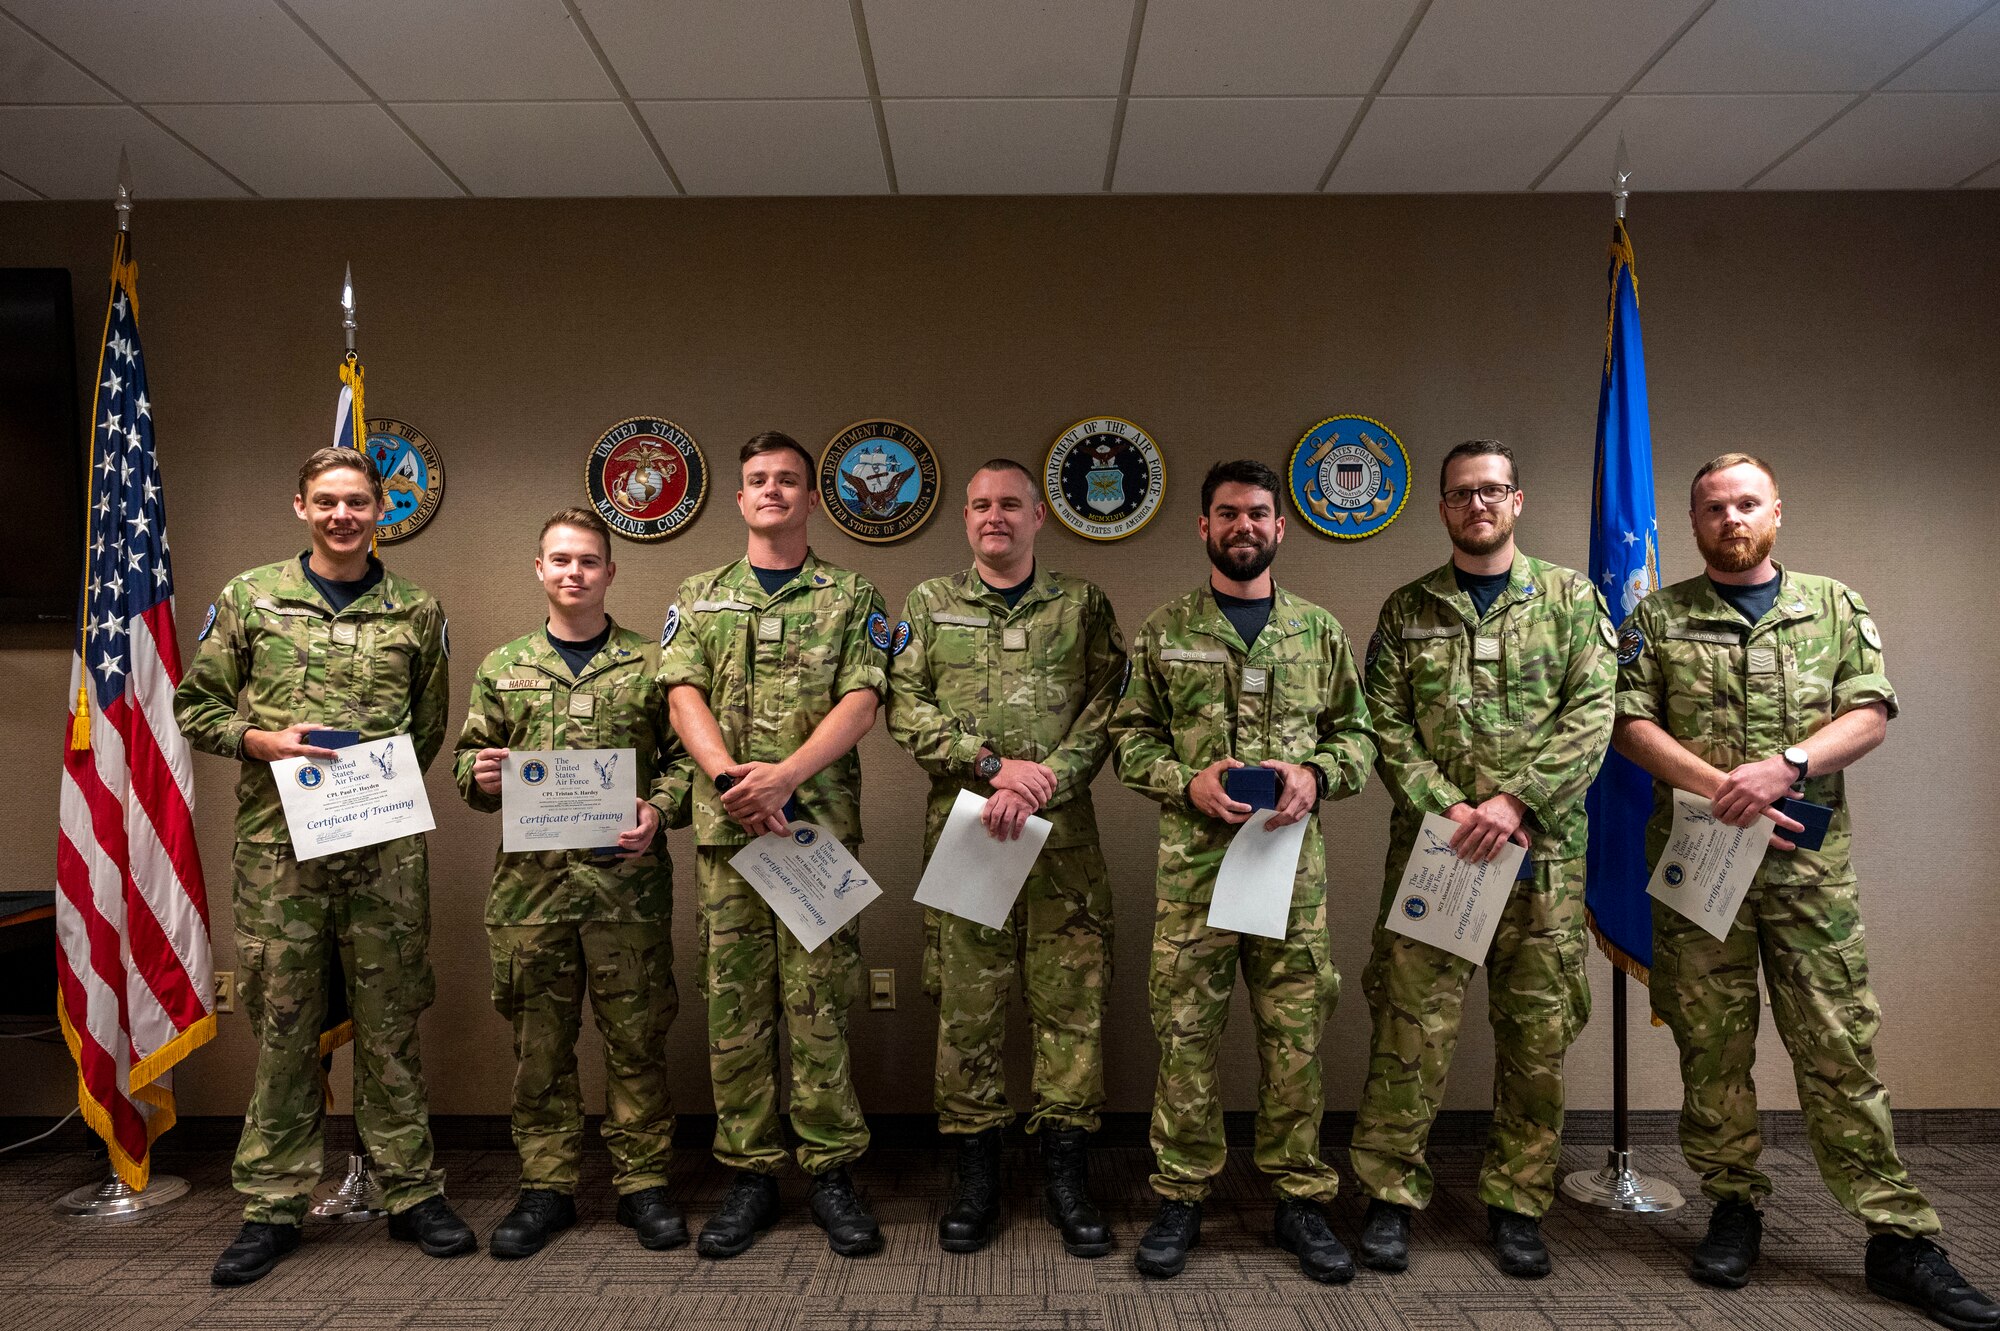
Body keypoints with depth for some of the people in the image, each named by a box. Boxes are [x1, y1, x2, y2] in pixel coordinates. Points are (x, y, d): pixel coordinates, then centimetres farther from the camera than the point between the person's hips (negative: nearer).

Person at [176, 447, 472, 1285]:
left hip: (386, 845, 0)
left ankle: (412, 1193, 18)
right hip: (277, 840, 0)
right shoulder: (250, 598, 7)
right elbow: (194, 706, 9)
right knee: (281, 1021, 6)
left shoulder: (417, 612, 9)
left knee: (390, 1020, 6)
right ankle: (273, 1207, 19)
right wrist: (263, 741, -7)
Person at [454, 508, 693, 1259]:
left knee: (635, 1036, 5)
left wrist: (659, 812, -12)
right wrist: (480, 777, -6)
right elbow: (469, 760, 16)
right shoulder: (502, 668, 12)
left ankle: (642, 1183, 18)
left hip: (628, 881, -2)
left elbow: (685, 756, 4)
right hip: (531, 881, 2)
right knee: (540, 1041, 9)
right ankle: (547, 1188, 22)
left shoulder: (651, 663, 5)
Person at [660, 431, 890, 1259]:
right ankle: (750, 1176, 18)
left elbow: (861, 701, -4)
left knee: (818, 999, 1)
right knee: (734, 1003, 6)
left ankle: (832, 1173, 13)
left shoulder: (851, 597, 8)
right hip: (726, 825, 2)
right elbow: (683, 694, 2)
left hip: (820, 823, -2)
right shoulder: (699, 598, 15)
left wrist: (787, 773, -18)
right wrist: (730, 776, -15)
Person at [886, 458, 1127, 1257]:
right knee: (965, 1005, 4)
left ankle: (1066, 1175, 16)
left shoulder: (1083, 607, 10)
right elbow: (906, 711, 0)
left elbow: (1104, 713, 0)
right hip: (960, 832, 0)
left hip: (1063, 835, 0)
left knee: (1070, 1001, 2)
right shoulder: (929, 605, 11)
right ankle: (975, 1176, 17)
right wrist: (994, 764, -12)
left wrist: (1038, 786, -14)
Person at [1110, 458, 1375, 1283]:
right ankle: (1180, 1198, 19)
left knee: (1295, 1034, 7)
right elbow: (1130, 738, 5)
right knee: (1184, 1032, 4)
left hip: (1293, 862, 1)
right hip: (1192, 860, -1)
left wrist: (1316, 775, -8)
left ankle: (1300, 1200, 23)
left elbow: (1357, 733, 11)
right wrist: (1187, 782, -12)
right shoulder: (1164, 632, 6)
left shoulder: (1319, 630, 10)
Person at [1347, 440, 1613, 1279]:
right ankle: (1390, 1195, 14)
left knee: (1537, 1033, 7)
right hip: (1430, 847, 0)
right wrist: (1450, 809, -12)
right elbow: (1387, 729, 2)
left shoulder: (1570, 599, 7)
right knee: (1411, 1026, 0)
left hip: (1542, 851, 1)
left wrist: (1515, 801, -15)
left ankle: (1517, 1202, 22)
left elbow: (1591, 716, -3)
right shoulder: (1407, 611, 9)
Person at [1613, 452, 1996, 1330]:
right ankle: (1734, 1207, 19)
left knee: (1839, 1044, 1)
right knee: (1711, 1043, 6)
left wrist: (1785, 767, -15)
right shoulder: (1659, 618, 8)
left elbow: (1869, 714, 2)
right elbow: (1630, 723, 0)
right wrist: (1719, 786, -14)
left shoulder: (1835, 608, 12)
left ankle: (1898, 1235, 9)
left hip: (1808, 859, 0)